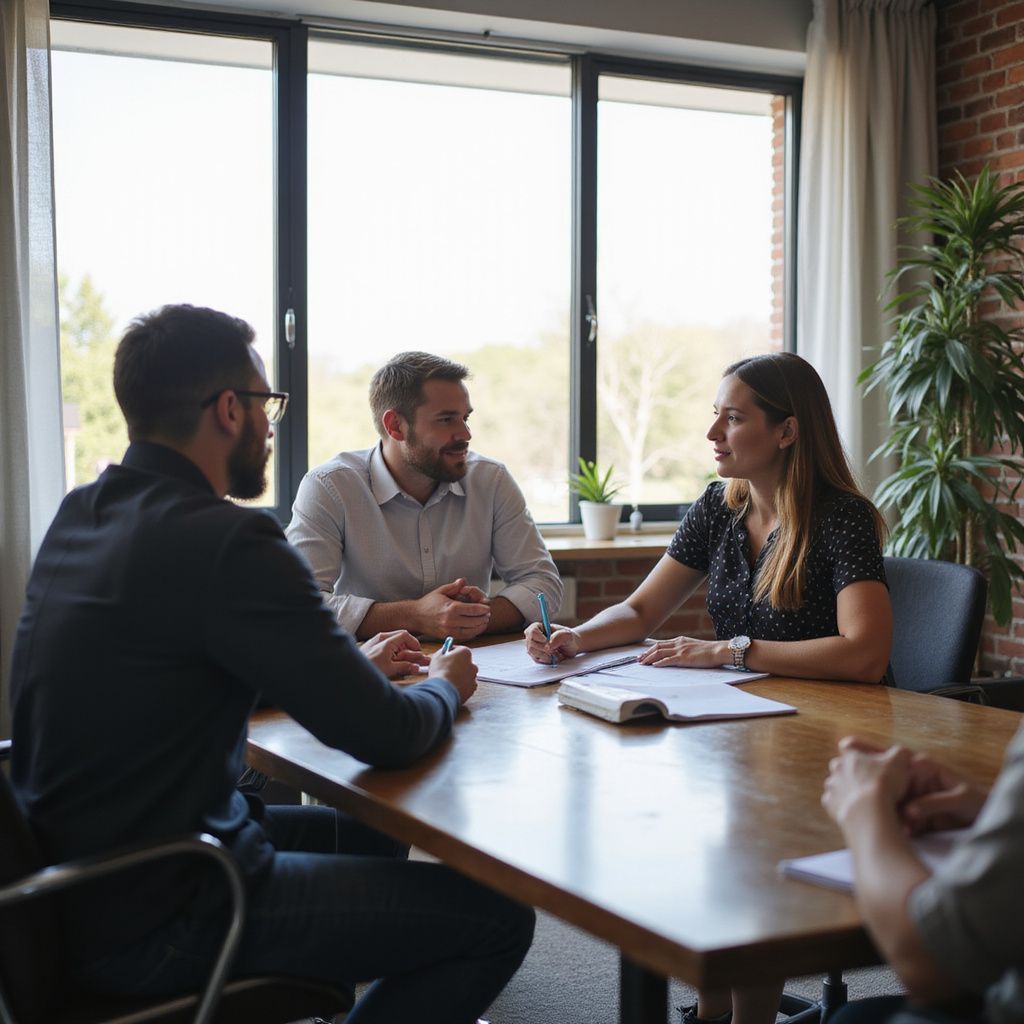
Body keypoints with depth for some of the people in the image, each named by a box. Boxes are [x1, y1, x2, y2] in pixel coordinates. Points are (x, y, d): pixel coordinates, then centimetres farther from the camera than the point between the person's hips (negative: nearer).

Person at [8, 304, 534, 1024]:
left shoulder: (79, 517, 6)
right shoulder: (228, 544, -23)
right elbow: (386, 736, -20)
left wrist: (353, 665, 15)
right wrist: (444, 688, 3)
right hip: (150, 924, -10)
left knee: (369, 835, 27)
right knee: (498, 915, -6)